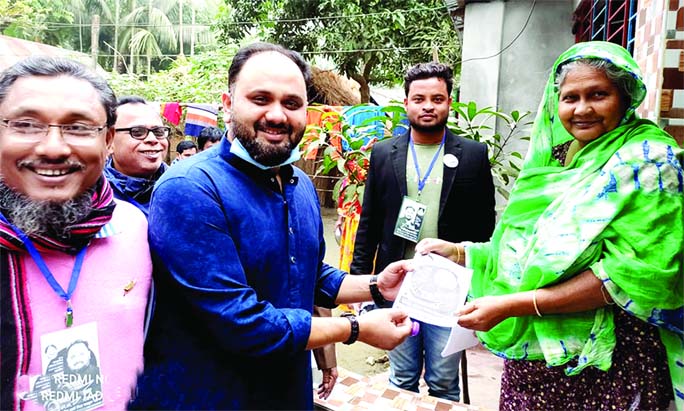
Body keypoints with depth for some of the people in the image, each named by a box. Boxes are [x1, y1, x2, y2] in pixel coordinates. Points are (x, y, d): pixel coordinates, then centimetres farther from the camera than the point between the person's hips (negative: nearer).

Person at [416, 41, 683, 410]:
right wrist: (461, 253, -1)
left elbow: (631, 274, -22)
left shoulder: (648, 159, -13)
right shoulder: (556, 157, 6)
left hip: (606, 365, -5)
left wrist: (513, 304, -25)